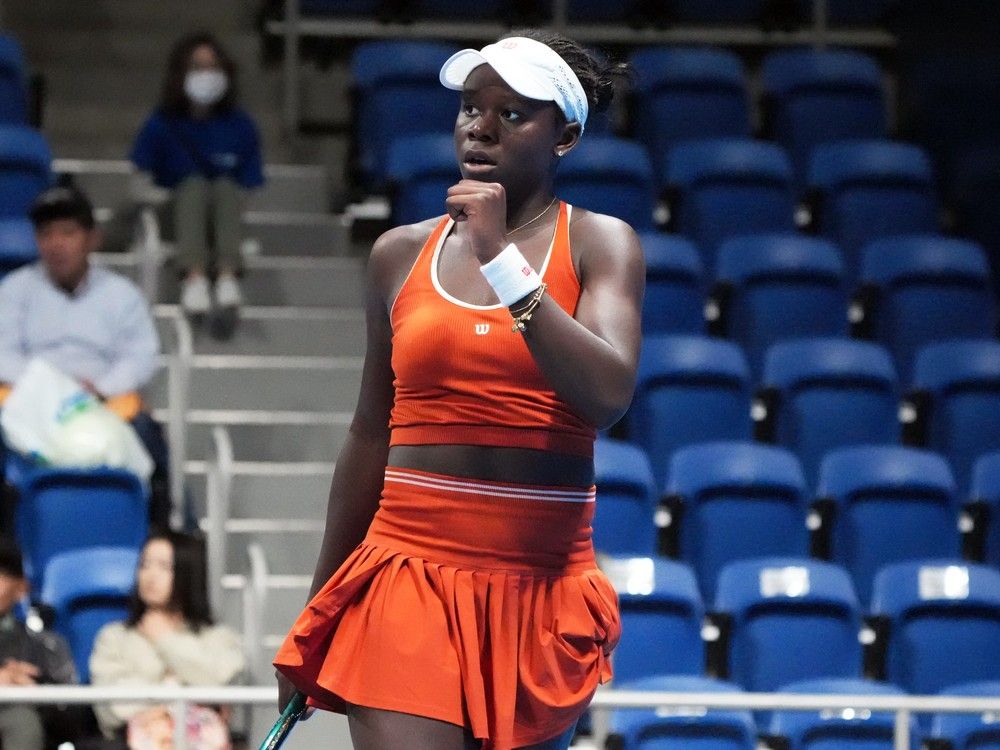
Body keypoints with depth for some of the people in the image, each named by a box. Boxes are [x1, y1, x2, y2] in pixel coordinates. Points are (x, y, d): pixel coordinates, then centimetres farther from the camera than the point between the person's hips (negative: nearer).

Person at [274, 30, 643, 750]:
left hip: (540, 588, -1)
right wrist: (318, 606, 18)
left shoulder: (599, 244, 2)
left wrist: (503, 260, -17)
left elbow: (608, 394, -16)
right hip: (410, 575, 1)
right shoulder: (402, 253, 9)